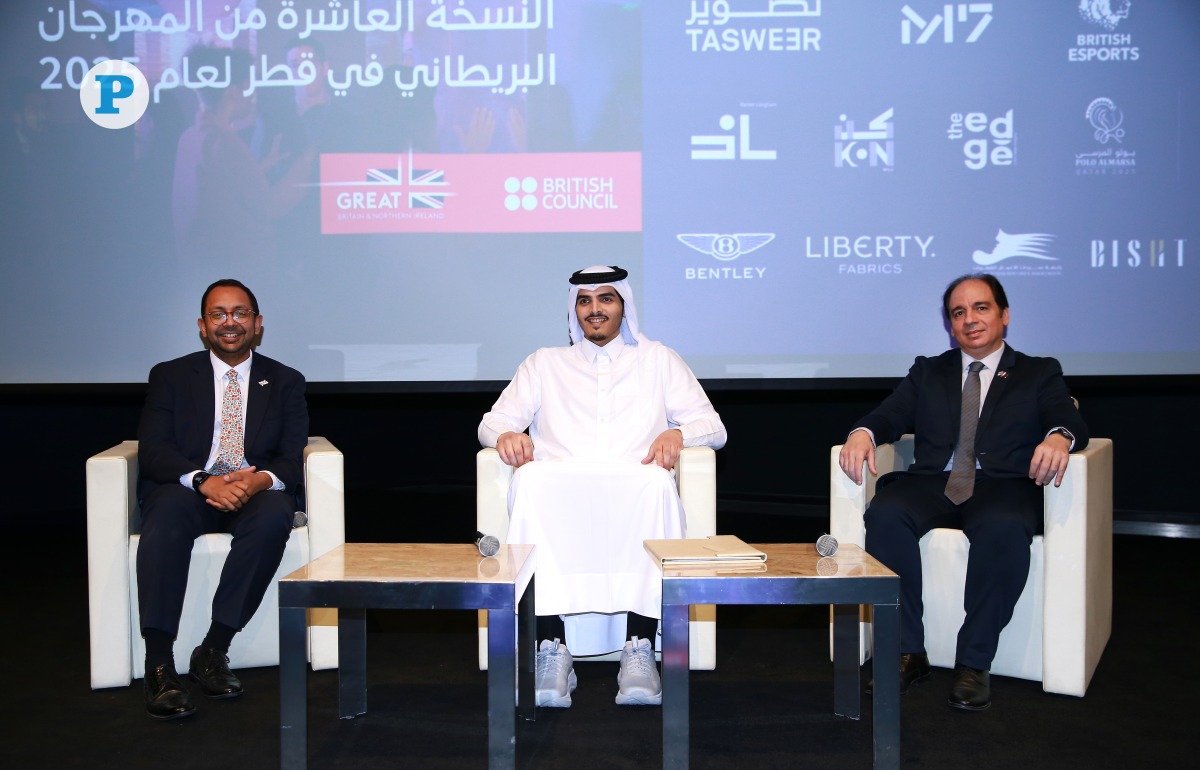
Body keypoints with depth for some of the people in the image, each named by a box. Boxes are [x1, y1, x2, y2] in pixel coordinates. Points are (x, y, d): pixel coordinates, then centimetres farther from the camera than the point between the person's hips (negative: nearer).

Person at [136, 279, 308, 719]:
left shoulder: (285, 382, 13)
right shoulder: (171, 376, 10)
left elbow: (293, 458, 2)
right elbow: (152, 451, -3)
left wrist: (262, 479, -22)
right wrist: (204, 481, -22)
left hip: (255, 492, 1)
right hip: (187, 489, 0)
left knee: (275, 516, -35)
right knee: (167, 511, -36)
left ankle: (213, 651, -27)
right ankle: (159, 666, -37)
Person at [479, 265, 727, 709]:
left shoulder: (658, 360, 27)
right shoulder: (545, 364, 29)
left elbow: (713, 426, 18)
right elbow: (492, 422, 21)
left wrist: (678, 433, -6)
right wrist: (505, 434, -5)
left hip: (633, 492, 0)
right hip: (558, 492, 1)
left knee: (657, 483, -38)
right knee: (529, 480, -36)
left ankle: (639, 648, -39)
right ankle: (552, 648, -37)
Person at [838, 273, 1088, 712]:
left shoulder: (1039, 374, 19)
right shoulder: (928, 372, 25)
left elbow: (1069, 421, 1)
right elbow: (890, 416, 10)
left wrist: (1058, 437, -25)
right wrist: (862, 433, -15)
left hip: (1003, 485, -2)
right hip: (932, 483, 2)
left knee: (1004, 528, -37)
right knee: (885, 514, -31)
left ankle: (974, 663, -24)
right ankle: (908, 652, -20)